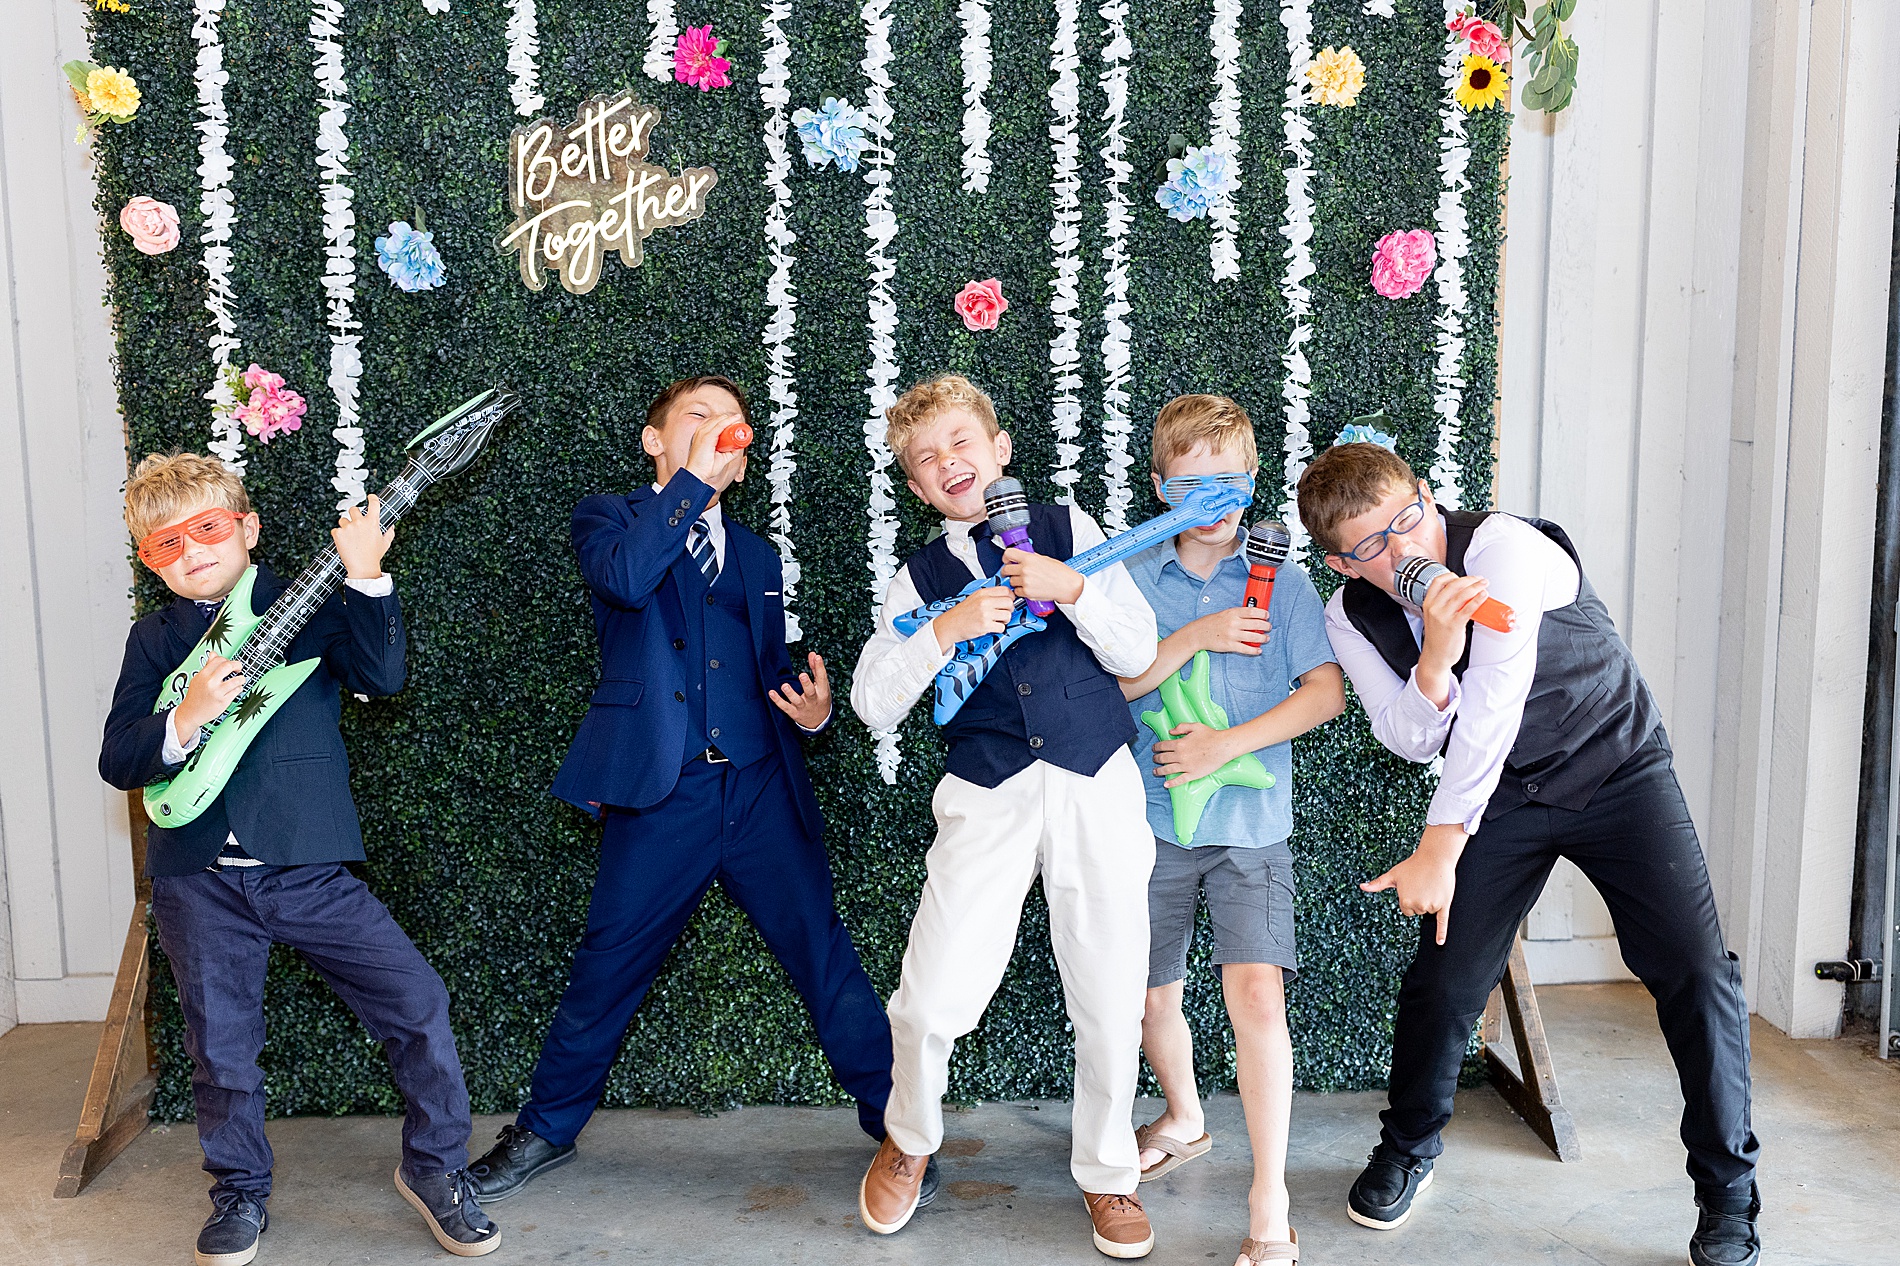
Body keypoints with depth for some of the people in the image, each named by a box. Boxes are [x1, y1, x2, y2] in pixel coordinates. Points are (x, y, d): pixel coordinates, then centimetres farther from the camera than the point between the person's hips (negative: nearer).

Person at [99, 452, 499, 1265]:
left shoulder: (309, 611, 4)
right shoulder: (157, 640, 8)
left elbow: (381, 675, -14)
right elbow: (118, 763, 0)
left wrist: (364, 578, -23)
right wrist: (185, 722, -19)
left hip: (308, 868, -1)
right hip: (199, 883, 2)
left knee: (417, 1002, -7)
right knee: (220, 1050, 9)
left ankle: (434, 1166, 12)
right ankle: (240, 1190, 32)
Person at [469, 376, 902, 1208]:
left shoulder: (756, 556, 20)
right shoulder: (609, 520, 7)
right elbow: (627, 578, -17)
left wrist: (812, 708, 2)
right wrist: (691, 476, -13)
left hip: (761, 793, 3)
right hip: (661, 796, -3)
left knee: (825, 957, 2)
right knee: (606, 972, 5)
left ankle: (894, 1117, 16)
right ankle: (546, 1130, 26)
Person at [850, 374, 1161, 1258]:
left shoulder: (1068, 530, 9)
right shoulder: (918, 577, 10)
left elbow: (1138, 652, 3)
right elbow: (873, 705, 0)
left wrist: (1072, 588, -12)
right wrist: (942, 632, -14)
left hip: (1098, 788, 0)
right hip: (987, 800, 0)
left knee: (1111, 1001, 4)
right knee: (932, 998, -6)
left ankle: (1107, 1175, 29)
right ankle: (910, 1142, 26)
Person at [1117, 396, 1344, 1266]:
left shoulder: (1280, 580, 3)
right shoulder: (1130, 576, 4)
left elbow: (1326, 690, -4)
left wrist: (1228, 744, -13)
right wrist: (1198, 635, -14)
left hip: (1251, 824, -2)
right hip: (1152, 822, 2)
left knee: (1255, 992, -16)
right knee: (1151, 996, 12)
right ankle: (1183, 1119, 43)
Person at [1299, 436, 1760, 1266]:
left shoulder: (1504, 549, -27)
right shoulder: (1351, 617, -10)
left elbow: (1490, 709, -32)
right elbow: (1411, 740, -14)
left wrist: (1439, 851, -34)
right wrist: (1434, 659, -35)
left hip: (1620, 769, -3)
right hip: (1505, 792, 3)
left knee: (1696, 972, -12)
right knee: (1444, 976, -2)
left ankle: (1728, 1192, 7)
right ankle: (1407, 1151, 24)